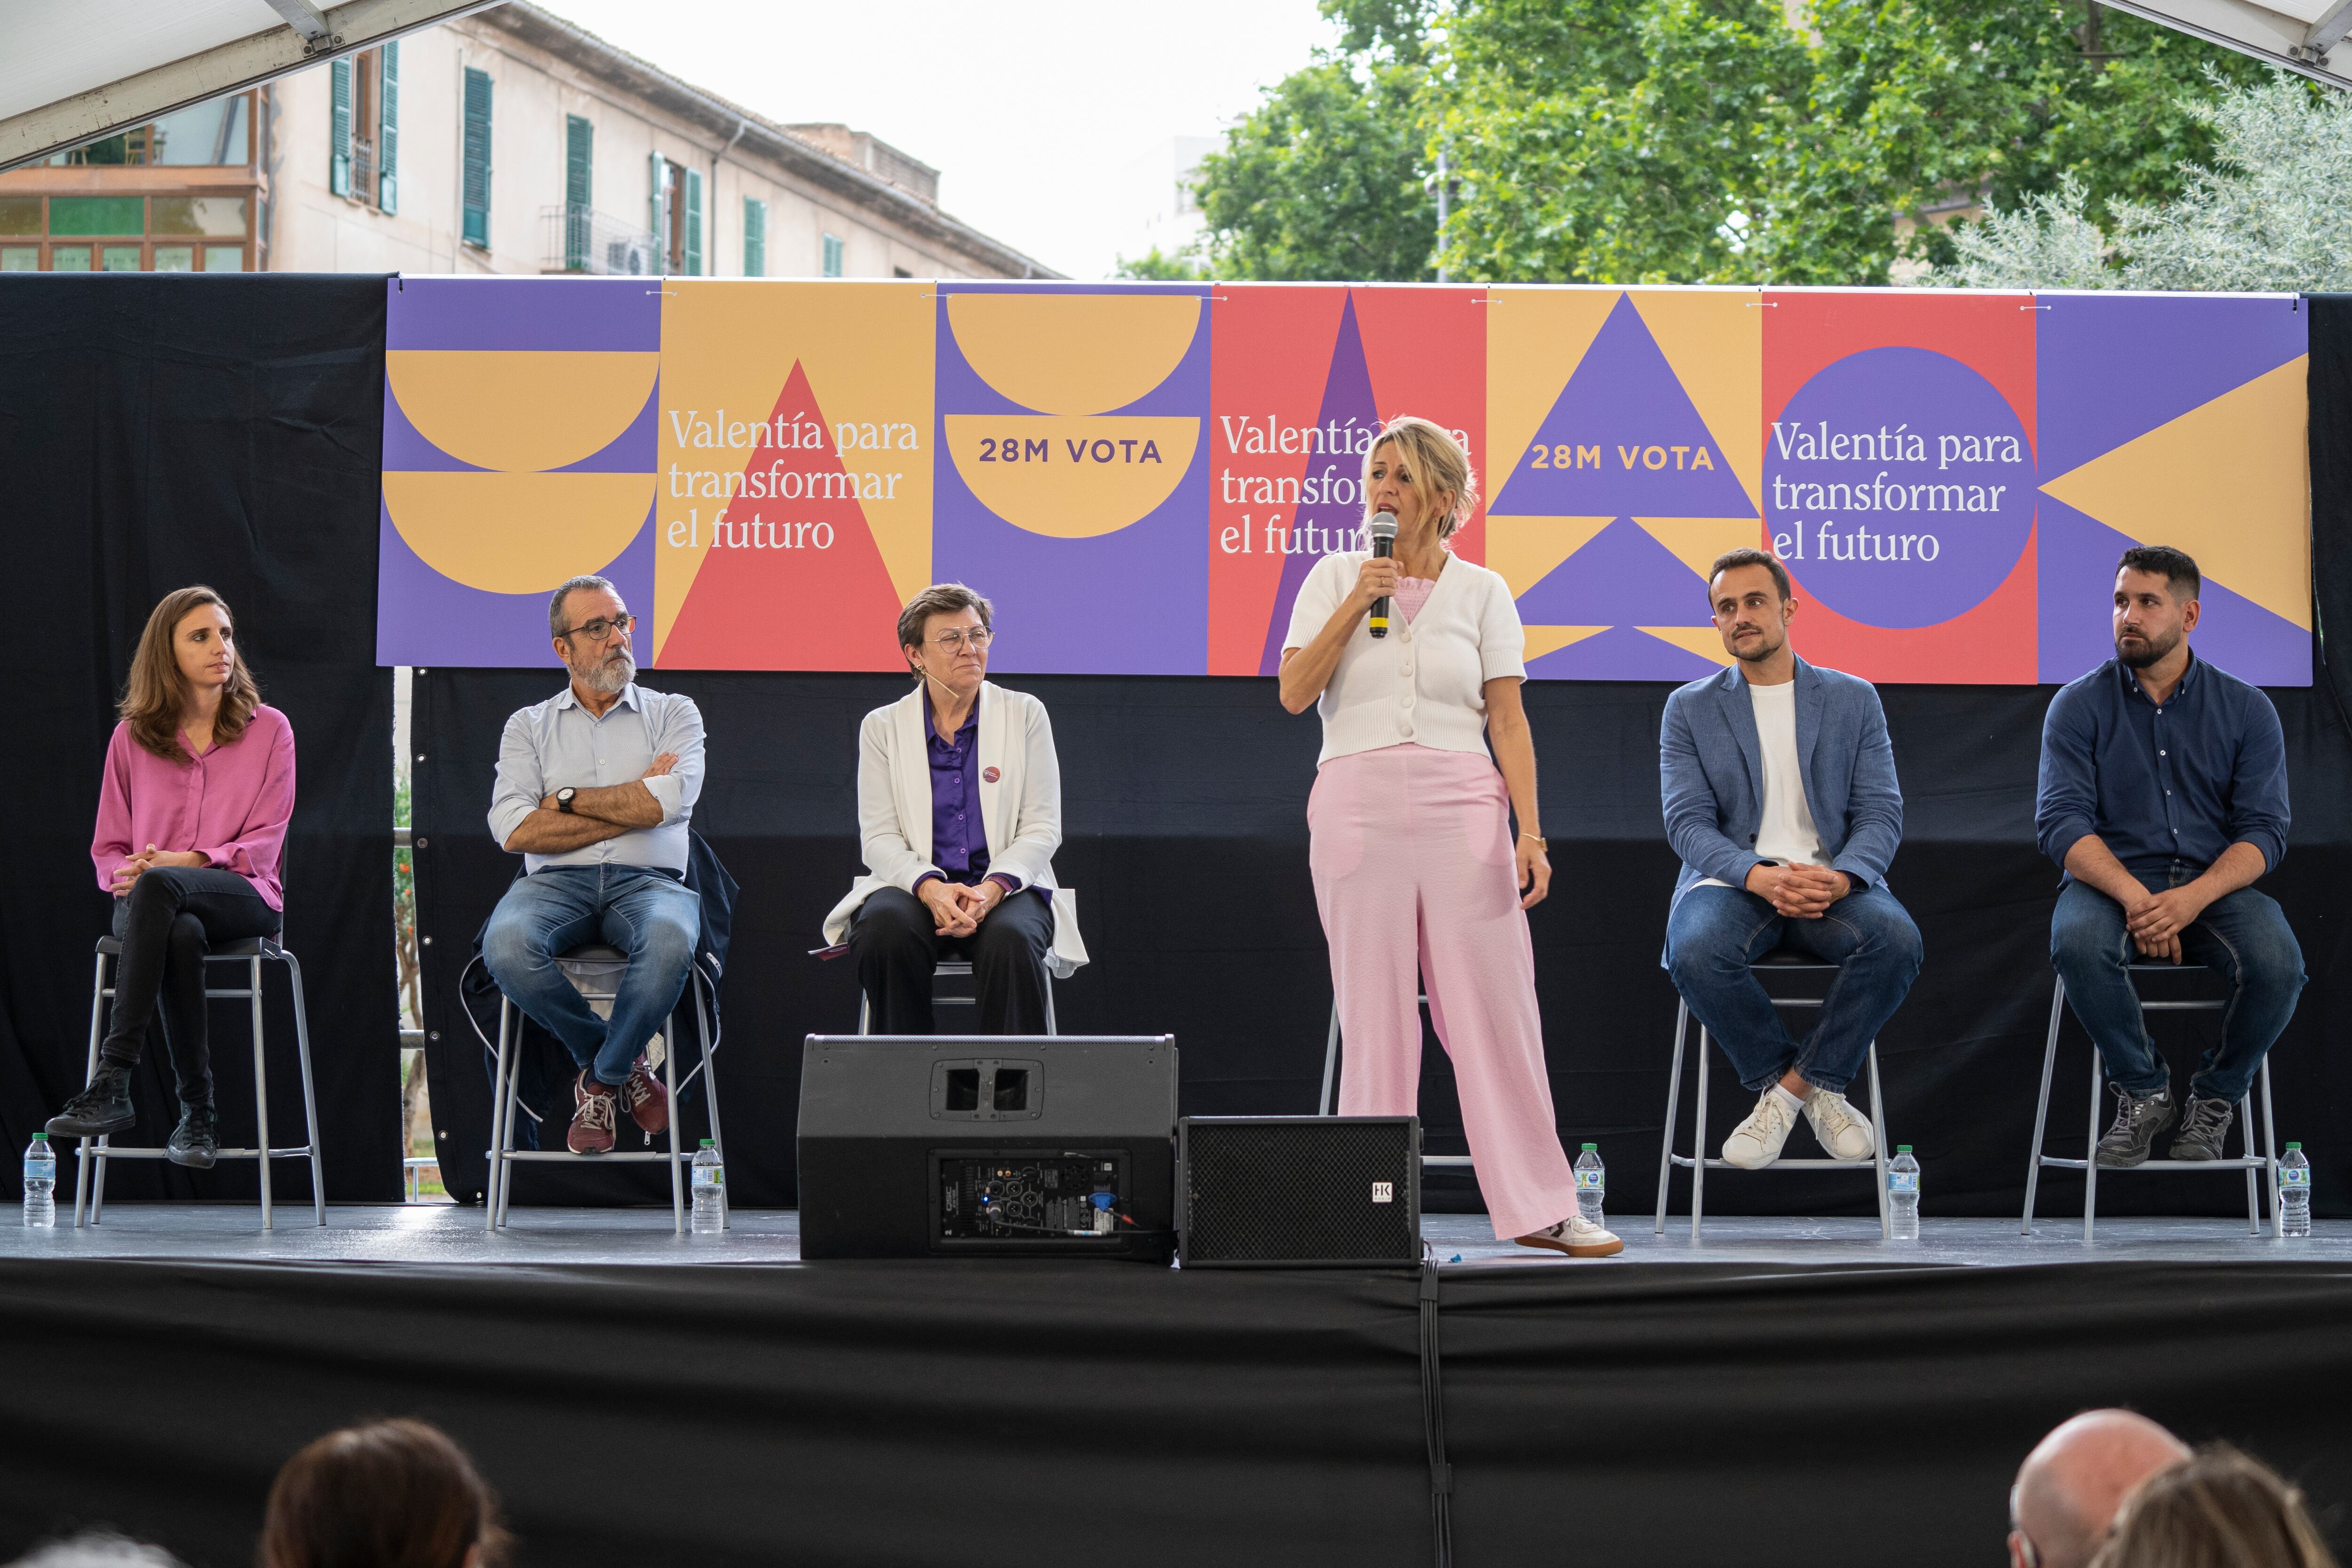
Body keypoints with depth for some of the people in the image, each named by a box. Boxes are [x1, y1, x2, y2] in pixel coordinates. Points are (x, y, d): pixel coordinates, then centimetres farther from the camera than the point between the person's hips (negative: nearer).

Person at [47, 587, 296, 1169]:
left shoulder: (268, 730, 8)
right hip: (146, 901, 1)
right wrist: (127, 871, -10)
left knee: (160, 887, -38)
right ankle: (198, 1114, -33)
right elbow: (108, 848, 15)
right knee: (182, 935, -38)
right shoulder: (131, 738, 12)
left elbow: (263, 843, 0)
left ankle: (112, 1081, -43)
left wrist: (186, 861, -15)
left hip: (243, 895, -1)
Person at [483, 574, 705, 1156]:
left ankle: (603, 1075, -13)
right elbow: (515, 831, -1)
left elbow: (668, 802, -5)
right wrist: (633, 806, -1)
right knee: (507, 945, -36)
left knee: (670, 939, -39)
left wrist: (568, 798, 2)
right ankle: (625, 1061, -10)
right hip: (557, 883, 1)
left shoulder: (673, 714, 16)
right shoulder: (529, 726, 17)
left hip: (647, 881, -1)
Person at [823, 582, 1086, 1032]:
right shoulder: (883, 727, 9)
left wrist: (993, 888, -17)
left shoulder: (1025, 715, 8)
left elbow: (1042, 828, 3)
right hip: (914, 886, 0)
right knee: (885, 931, -34)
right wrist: (930, 887, -20)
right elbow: (879, 837, 1)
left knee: (1011, 939, -36)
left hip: (1006, 888, 0)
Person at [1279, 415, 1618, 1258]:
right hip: (1357, 802, 0)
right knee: (1374, 1014, 0)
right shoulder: (1335, 578, 9)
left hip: (1461, 806, 0)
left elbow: (1508, 720, 4)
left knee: (1496, 1005, -3)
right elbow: (1294, 694, 0)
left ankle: (1537, 1208, 0)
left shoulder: (1482, 591, 8)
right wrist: (1357, 603, -8)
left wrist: (1531, 831, -5)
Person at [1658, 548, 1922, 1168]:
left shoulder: (1853, 700, 12)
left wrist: (1841, 878, -19)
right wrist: (1760, 877, -21)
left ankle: (1789, 1089, -17)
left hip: (1830, 880, 1)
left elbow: (1881, 813, 4)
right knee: (1696, 951, -36)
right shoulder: (1690, 709, 11)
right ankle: (1814, 1088, -13)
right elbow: (1687, 821, 0)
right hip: (1732, 879, -1)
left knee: (1895, 937, -33)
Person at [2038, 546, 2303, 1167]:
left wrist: (2193, 897, -23)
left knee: (2277, 964, -31)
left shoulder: (2246, 709, 5)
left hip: (2215, 884, 1)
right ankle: (2144, 1093, -12)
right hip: (2111, 877, 0)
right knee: (2077, 942, -36)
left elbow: (2264, 830, -2)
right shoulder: (2079, 705, 3)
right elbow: (2061, 822, -7)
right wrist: (2134, 897, -26)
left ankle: (2214, 1100, -3)